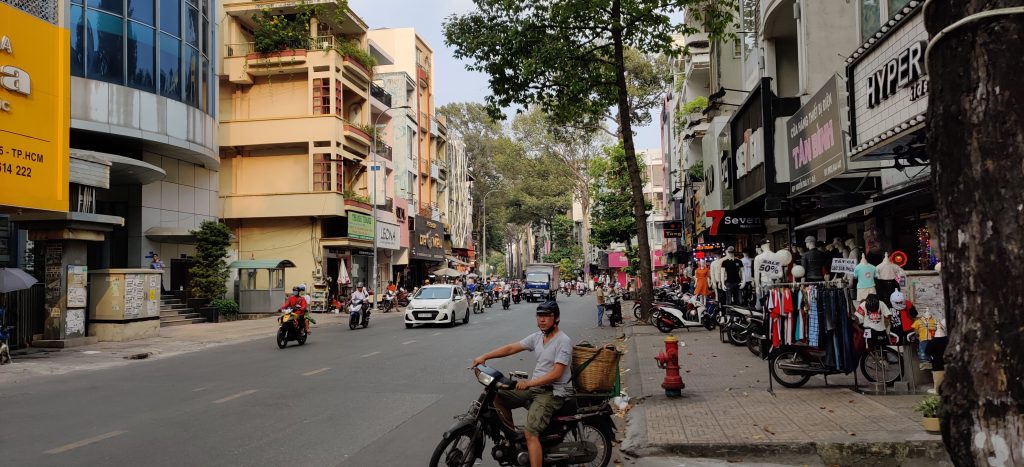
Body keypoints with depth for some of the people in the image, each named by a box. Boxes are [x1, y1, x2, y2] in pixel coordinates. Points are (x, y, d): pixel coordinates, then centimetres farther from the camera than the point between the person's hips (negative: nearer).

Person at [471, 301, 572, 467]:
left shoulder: (563, 341, -14)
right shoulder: (537, 337, 9)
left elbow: (556, 374, -21)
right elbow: (511, 348, 8)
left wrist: (529, 383, -27)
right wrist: (484, 356, -2)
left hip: (553, 392, -8)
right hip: (535, 386, 8)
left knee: (530, 433, -24)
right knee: (497, 396, 4)